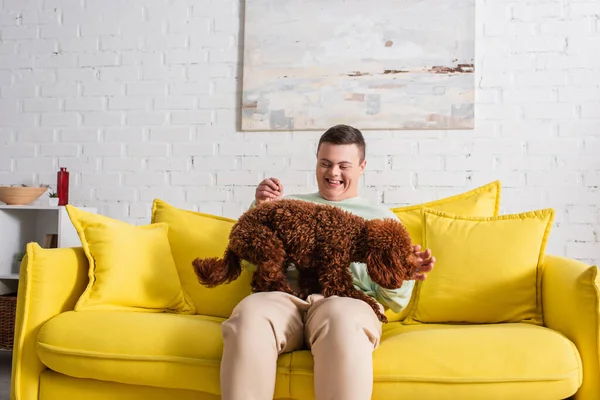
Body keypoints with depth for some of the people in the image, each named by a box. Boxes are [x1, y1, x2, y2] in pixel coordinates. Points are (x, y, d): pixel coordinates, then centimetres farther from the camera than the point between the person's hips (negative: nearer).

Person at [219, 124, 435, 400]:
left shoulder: (381, 217, 23)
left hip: (349, 303, -1)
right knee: (250, 311, -36)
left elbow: (394, 302, 17)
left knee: (342, 318, -39)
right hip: (284, 299, 1)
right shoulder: (290, 205, 27)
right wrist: (260, 209, 7)